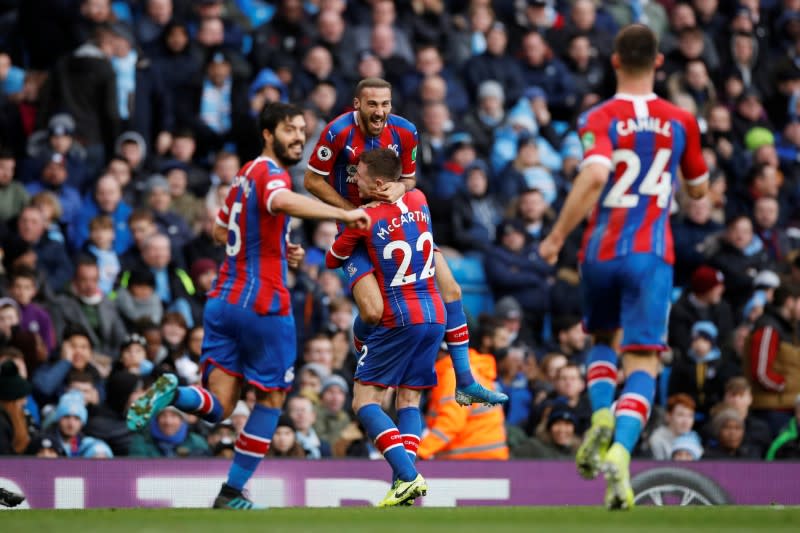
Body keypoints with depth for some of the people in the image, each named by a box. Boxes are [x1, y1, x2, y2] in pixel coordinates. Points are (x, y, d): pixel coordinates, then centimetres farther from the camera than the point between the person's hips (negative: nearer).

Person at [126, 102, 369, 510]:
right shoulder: (270, 173, -11)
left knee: (216, 408, 3)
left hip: (223, 300, 7)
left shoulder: (247, 173, 16)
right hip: (264, 303, -7)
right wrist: (343, 214, -43)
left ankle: (172, 393, -27)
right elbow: (282, 202, -37)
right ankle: (232, 494, 12)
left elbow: (220, 231, 30)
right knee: (271, 398, 11)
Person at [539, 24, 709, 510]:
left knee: (602, 338, 26)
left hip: (601, 251, 0)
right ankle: (621, 450, -27)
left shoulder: (600, 119, -5)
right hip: (652, 253, 0)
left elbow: (595, 175, -23)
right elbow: (699, 189, 16)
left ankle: (602, 417, 1)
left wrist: (558, 236, -17)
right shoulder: (681, 122, 4)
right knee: (643, 361, -4)